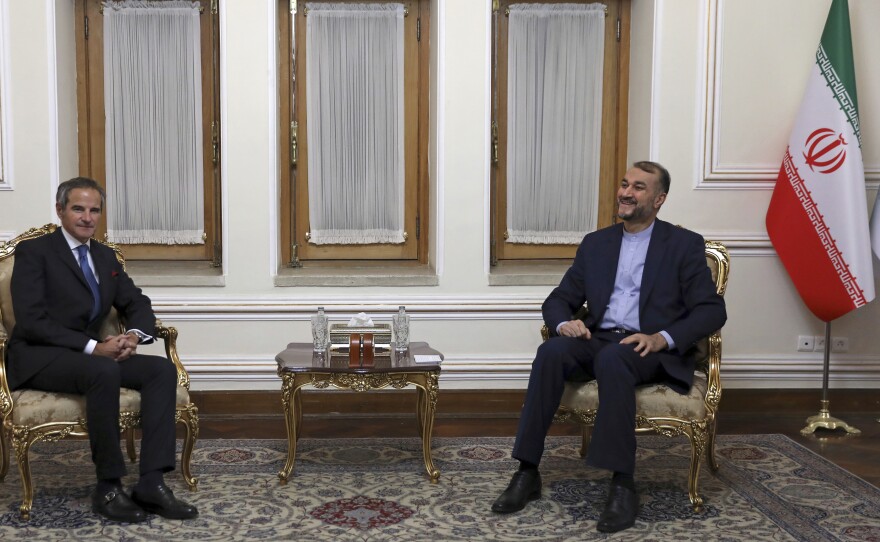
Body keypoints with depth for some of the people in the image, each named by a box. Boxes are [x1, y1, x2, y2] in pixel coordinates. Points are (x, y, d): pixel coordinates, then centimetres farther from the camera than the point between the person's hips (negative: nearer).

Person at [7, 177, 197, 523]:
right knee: (105, 372, -37)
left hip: (89, 355, 7)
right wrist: (92, 347, -23)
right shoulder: (33, 251, -5)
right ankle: (108, 488, -25)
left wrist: (135, 334, -9)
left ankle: (151, 484, -24)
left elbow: (137, 304, 16)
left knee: (163, 369, -17)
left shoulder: (105, 256, 16)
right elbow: (31, 322, -15)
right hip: (38, 358, -7)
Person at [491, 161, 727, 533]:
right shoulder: (595, 243, 16)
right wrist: (565, 323, -10)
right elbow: (559, 300, 15)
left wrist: (663, 338, -20)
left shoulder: (685, 244, 4)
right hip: (598, 342, 4)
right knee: (551, 352, -28)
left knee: (612, 359, -38)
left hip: (653, 352, -4)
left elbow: (712, 310, -4)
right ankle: (527, 473, -26)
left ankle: (623, 485, -34)